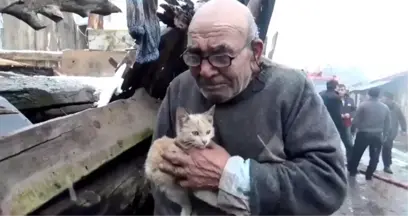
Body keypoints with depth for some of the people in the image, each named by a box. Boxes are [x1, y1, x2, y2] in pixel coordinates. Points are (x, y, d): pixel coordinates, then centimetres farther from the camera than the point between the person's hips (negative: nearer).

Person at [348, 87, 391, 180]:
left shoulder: (363, 105, -9)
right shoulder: (385, 107, 2)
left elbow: (356, 119, -8)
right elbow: (387, 124, 8)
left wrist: (352, 129, 5)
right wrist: (385, 135, 17)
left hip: (363, 134, -2)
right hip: (377, 135, 2)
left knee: (357, 153, 11)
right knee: (374, 156, 11)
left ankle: (352, 170, 21)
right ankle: (369, 174, 14)